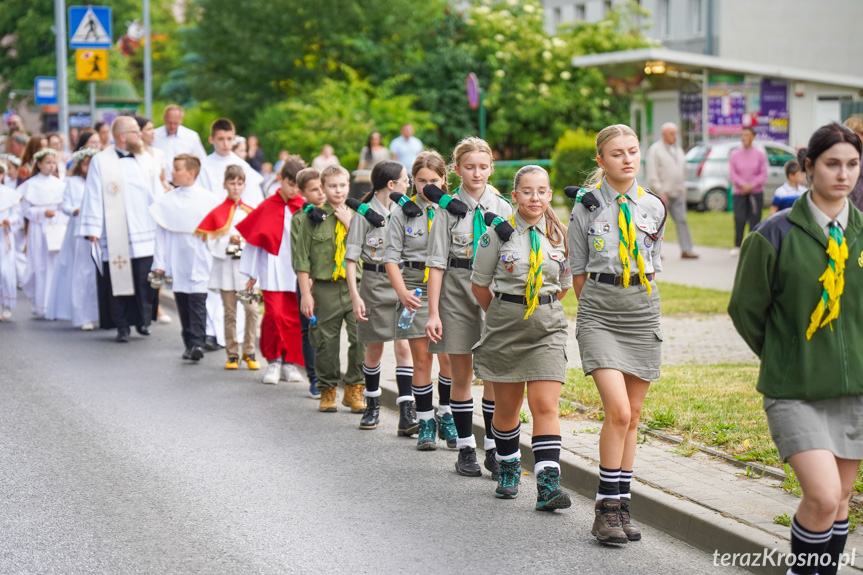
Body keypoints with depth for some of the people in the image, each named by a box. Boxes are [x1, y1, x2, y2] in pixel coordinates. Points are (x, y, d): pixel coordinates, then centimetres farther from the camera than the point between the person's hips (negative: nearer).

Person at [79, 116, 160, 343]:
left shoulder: (144, 160, 12)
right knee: (118, 280, 0)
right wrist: (93, 229, -6)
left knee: (145, 279, -4)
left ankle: (143, 320, 12)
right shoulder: (101, 161, 0)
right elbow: (93, 196, -2)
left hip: (145, 234, 3)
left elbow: (157, 194, 13)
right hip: (115, 237, -3)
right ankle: (122, 326, 9)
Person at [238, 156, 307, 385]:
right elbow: (254, 239, 6)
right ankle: (273, 360, 1)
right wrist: (252, 273, 9)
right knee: (275, 314, -12)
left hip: (298, 271, 2)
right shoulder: (267, 207, 0)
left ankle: (290, 362, 14)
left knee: (294, 317, 3)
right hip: (273, 270, -2)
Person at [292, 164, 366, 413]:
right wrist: (306, 294, -3)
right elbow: (302, 259, 2)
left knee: (361, 339, -7)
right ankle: (327, 391, 19)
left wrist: (348, 223, -7)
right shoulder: (311, 217, 3)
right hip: (325, 288, -1)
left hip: (355, 286, 1)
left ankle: (354, 389, 7)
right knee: (327, 342, 5)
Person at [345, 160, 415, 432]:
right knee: (374, 349, 7)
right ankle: (372, 404, 24)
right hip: (375, 283, -3)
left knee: (403, 346, -7)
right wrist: (355, 296, -14)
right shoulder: (364, 213, -4)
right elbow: (351, 258, -6)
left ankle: (407, 412, -10)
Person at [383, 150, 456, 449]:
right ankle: (425, 422, 9)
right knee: (422, 359, 1)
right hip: (415, 285, 0)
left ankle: (446, 416, 16)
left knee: (448, 357, -2)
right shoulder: (402, 211, 2)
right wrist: (402, 292, -12)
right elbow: (391, 256, 1)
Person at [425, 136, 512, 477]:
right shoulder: (448, 209, 0)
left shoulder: (502, 208, 6)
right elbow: (437, 262, -1)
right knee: (461, 375, 5)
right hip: (457, 289, -1)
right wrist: (433, 312, -7)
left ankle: (494, 448, 9)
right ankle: (466, 449, 14)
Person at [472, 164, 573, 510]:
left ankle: (548, 484, -14)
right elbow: (479, 285, 5)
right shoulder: (498, 234, -4)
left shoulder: (559, 236, 3)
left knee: (545, 404, -10)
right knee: (507, 405, 9)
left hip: (547, 328, 1)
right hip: (505, 326, 0)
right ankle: (508, 466, 33)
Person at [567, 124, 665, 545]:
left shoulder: (653, 208, 6)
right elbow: (577, 270, 6)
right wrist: (594, 308, 9)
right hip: (598, 315, -3)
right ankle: (606, 508, -7)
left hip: (642, 313, 4)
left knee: (632, 416, 7)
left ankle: (621, 504, 16)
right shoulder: (586, 207, -2)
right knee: (618, 411, -16)